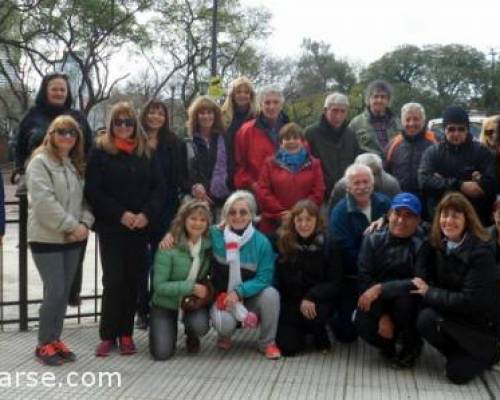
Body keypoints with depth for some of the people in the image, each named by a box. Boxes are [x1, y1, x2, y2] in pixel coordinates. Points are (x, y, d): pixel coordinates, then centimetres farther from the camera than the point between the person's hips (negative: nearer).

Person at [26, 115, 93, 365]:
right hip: (46, 238, -7)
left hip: (73, 239, 7)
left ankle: (55, 339, 21)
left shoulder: (77, 165, 14)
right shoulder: (40, 162, -9)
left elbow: (84, 197, 13)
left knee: (64, 292, 9)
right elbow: (44, 201, -19)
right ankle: (44, 344, 7)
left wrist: (85, 223, -5)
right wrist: (72, 226, -18)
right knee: (55, 291, -9)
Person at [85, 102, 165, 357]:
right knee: (113, 280, -4)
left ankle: (126, 334, 14)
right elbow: (93, 191, -6)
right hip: (111, 228, -3)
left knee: (132, 280, 6)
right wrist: (120, 214, -15)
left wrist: (147, 214, -11)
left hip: (140, 228, 3)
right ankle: (108, 335, 6)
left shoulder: (146, 152, 11)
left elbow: (158, 188, 6)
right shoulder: (100, 152, 1)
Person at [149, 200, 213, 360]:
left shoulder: (209, 244, -10)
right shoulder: (168, 248, -21)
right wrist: (191, 287, -26)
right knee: (162, 354, -13)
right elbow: (159, 286, -21)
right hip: (166, 305, -2)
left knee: (200, 326, -31)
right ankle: (170, 330, 23)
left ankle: (191, 336, 10)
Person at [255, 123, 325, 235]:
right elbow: (262, 192, 0)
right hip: (273, 224, 0)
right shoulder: (270, 163, 9)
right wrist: (280, 213, -10)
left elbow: (318, 193, 0)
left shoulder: (313, 164, 9)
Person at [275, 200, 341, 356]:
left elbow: (335, 282, -10)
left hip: (318, 300, -1)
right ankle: (301, 330, 21)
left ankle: (320, 337, 2)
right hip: (290, 302, 1)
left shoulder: (327, 243, -8)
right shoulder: (283, 243, -5)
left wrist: (311, 298, -23)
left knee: (315, 313, -33)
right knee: (288, 347, -14)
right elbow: (279, 280, 0)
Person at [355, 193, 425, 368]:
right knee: (364, 326, -26)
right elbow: (365, 279, -10)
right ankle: (388, 344, 13)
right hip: (378, 302, 2)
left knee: (405, 296, -34)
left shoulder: (423, 243, -15)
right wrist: (382, 316, -20)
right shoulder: (373, 240, -5)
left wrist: (381, 288, -29)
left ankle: (411, 346, -3)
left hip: (411, 304, -2)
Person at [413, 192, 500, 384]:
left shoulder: (481, 252, -22)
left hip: (482, 320, -6)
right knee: (424, 318, -21)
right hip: (455, 311, 6)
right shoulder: (437, 244, -3)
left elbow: (471, 301, -26)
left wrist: (428, 292, -21)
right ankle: (462, 354, 7)